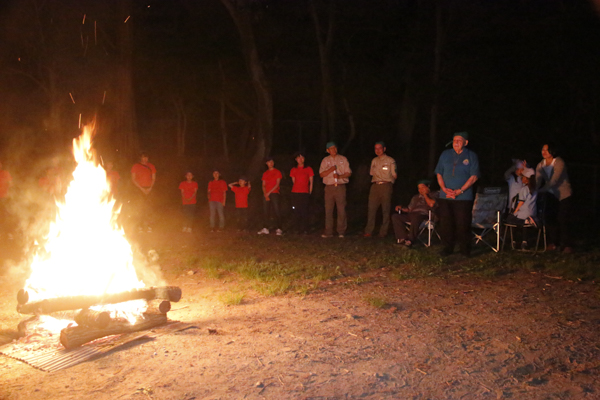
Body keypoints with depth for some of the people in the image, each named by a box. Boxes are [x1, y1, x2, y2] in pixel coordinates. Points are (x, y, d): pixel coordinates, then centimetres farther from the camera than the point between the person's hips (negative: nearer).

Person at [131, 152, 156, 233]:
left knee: (148, 208, -4)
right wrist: (141, 189, -8)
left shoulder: (151, 167, 12)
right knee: (140, 207, -8)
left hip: (149, 189, 2)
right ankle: (140, 225, -4)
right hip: (139, 190, -2)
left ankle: (147, 225, -1)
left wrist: (150, 188, -4)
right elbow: (133, 179, 1)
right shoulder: (135, 166, 5)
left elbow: (153, 178, 12)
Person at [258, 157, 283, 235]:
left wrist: (269, 192, -10)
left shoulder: (277, 172, 5)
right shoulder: (265, 174, 17)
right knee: (266, 211, 3)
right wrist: (265, 194, -5)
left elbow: (277, 184, -3)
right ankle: (265, 229, 5)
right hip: (266, 194, 4)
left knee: (276, 211, -11)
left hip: (274, 193, -4)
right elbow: (263, 185, 12)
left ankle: (278, 229, -15)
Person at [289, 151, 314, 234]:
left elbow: (311, 183, 7)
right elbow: (294, 182, 15)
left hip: (305, 193, -2)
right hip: (295, 193, 2)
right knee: (297, 212, 2)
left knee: (304, 211, -6)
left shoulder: (308, 169, 6)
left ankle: (305, 229, 1)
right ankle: (297, 229, 10)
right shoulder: (293, 170, 12)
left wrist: (309, 193, 2)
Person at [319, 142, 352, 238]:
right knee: (328, 209, -1)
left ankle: (341, 231, 2)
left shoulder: (343, 159, 8)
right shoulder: (325, 160, 12)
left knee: (341, 209, -4)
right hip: (329, 187, 1)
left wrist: (339, 176, -13)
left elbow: (348, 173, 3)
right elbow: (321, 174, 5)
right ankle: (328, 231, 3)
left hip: (340, 187, -1)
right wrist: (330, 170, -11)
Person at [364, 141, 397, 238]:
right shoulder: (374, 161, 18)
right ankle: (368, 231, -2)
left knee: (386, 210, -4)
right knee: (371, 208, -3)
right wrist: (375, 182, 11)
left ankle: (383, 232, 0)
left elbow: (394, 175, 4)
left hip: (386, 185, -4)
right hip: (375, 186, 4)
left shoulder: (390, 160, 4)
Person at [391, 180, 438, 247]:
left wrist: (425, 194, 7)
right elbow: (409, 209, 28)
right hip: (412, 215, 6)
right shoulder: (415, 197, 33)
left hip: (424, 215, -6)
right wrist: (401, 208, 9)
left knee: (415, 217, -41)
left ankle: (410, 240, -35)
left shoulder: (434, 194, 15)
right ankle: (402, 238, -28)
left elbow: (431, 204, -5)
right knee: (395, 217, -17)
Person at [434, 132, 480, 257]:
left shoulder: (471, 156, 2)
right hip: (445, 197, 3)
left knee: (463, 224, -2)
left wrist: (460, 191, -12)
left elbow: (474, 176, -4)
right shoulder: (445, 154, 11)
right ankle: (447, 248, 15)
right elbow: (439, 173, 10)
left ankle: (465, 249, 11)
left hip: (464, 198, -3)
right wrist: (445, 189, -6)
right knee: (445, 223, 3)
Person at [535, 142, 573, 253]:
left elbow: (554, 181, -27)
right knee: (549, 218, -2)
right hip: (550, 195, 5)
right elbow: (537, 181, -9)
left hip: (564, 195, -5)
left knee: (563, 220, -9)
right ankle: (553, 242, 14)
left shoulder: (559, 163, -18)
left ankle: (567, 245, 0)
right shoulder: (541, 165, 0)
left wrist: (541, 190, -35)